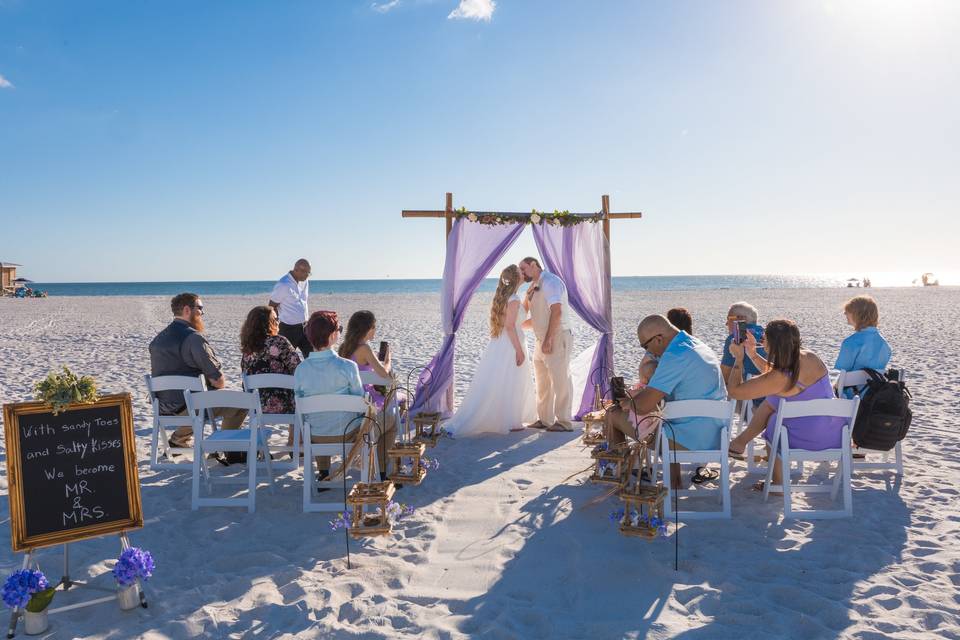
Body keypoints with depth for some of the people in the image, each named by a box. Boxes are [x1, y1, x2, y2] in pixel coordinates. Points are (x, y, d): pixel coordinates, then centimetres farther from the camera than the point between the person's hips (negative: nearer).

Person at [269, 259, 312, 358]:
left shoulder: (305, 281, 5)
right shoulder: (283, 285, -17)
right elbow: (272, 307, -10)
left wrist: (305, 320, 16)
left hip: (303, 326, 7)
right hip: (288, 328, -7)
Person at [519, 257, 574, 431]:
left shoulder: (550, 282, -11)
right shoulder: (534, 288, 17)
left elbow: (556, 311, -22)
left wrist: (548, 339, -25)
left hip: (557, 338, -10)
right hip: (542, 341, 10)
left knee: (560, 380, -4)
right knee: (542, 382, 14)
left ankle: (564, 422, 2)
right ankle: (545, 419, 23)